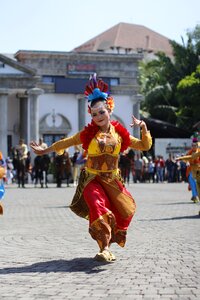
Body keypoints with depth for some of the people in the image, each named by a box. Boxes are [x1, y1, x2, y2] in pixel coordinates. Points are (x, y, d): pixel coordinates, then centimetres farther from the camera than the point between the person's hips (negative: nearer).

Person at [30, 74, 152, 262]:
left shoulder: (120, 133, 4)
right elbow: (66, 142, 12)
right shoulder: (88, 133, -1)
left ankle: (108, 244, 16)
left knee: (125, 211, -1)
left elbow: (144, 146, 12)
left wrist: (144, 128, -3)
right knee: (98, 208, -25)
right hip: (92, 179, -3)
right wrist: (45, 151, 14)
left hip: (112, 180, 3)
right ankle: (104, 248, -24)